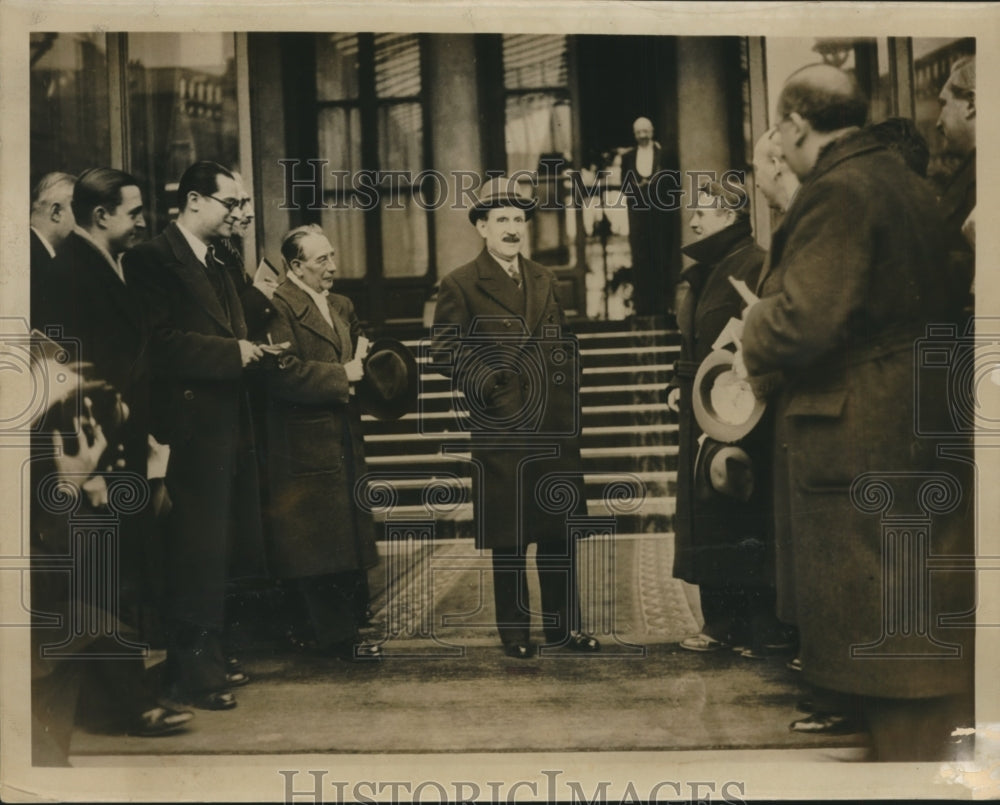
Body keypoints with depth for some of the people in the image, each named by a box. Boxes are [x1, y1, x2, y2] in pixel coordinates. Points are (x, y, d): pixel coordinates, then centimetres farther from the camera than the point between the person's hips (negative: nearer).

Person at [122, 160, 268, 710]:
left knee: (218, 550, 13)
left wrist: (250, 347, 5)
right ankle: (192, 669, 5)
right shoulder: (152, 259, -9)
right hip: (193, 425, -9)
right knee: (198, 549, -5)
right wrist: (232, 352, -16)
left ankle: (204, 658, 24)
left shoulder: (217, 266, 20)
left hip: (229, 424, 9)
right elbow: (161, 340, -19)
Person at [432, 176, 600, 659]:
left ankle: (563, 625, 21)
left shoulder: (545, 280, 16)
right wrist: (488, 383, -18)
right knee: (509, 537, 3)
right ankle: (514, 631, 16)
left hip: (556, 428, 5)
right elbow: (448, 351, -5)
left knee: (559, 530, 10)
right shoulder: (460, 285, -2)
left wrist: (570, 408, 11)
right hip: (502, 431, -5)